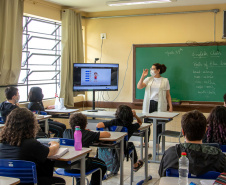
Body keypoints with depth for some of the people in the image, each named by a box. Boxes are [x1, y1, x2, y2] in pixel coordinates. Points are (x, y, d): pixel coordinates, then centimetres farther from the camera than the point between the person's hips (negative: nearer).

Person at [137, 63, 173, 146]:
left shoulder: (165, 81, 4)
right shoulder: (148, 79, 9)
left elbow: (168, 95, 6)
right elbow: (139, 87, -3)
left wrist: (170, 107, 1)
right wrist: (143, 76, -9)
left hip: (160, 105, -2)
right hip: (149, 104, 2)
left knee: (159, 125, 1)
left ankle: (157, 143, 14)